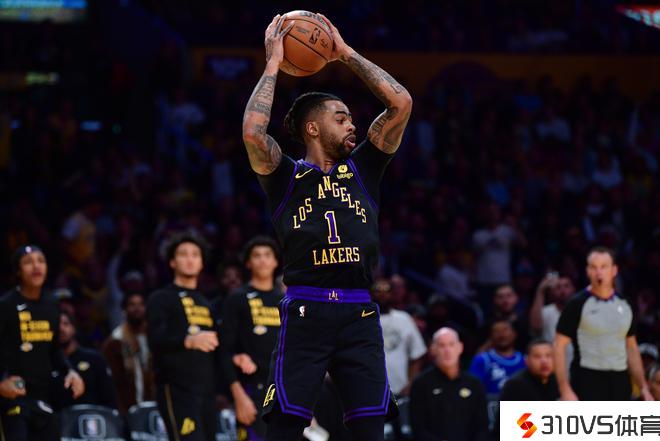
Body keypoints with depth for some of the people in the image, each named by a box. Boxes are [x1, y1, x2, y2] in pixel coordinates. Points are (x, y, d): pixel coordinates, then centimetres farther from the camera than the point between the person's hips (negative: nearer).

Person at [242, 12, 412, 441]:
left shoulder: (361, 170, 17)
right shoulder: (287, 177, 8)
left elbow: (401, 103, 11)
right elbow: (253, 132, -12)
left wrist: (347, 54, 14)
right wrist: (273, 64, -1)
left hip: (359, 314, 3)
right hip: (305, 313, -3)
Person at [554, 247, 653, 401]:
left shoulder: (624, 305, 10)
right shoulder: (577, 304, -5)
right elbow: (559, 347, -7)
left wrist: (643, 388, 12)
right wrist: (565, 390, -15)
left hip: (619, 382, 5)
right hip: (588, 382, -5)